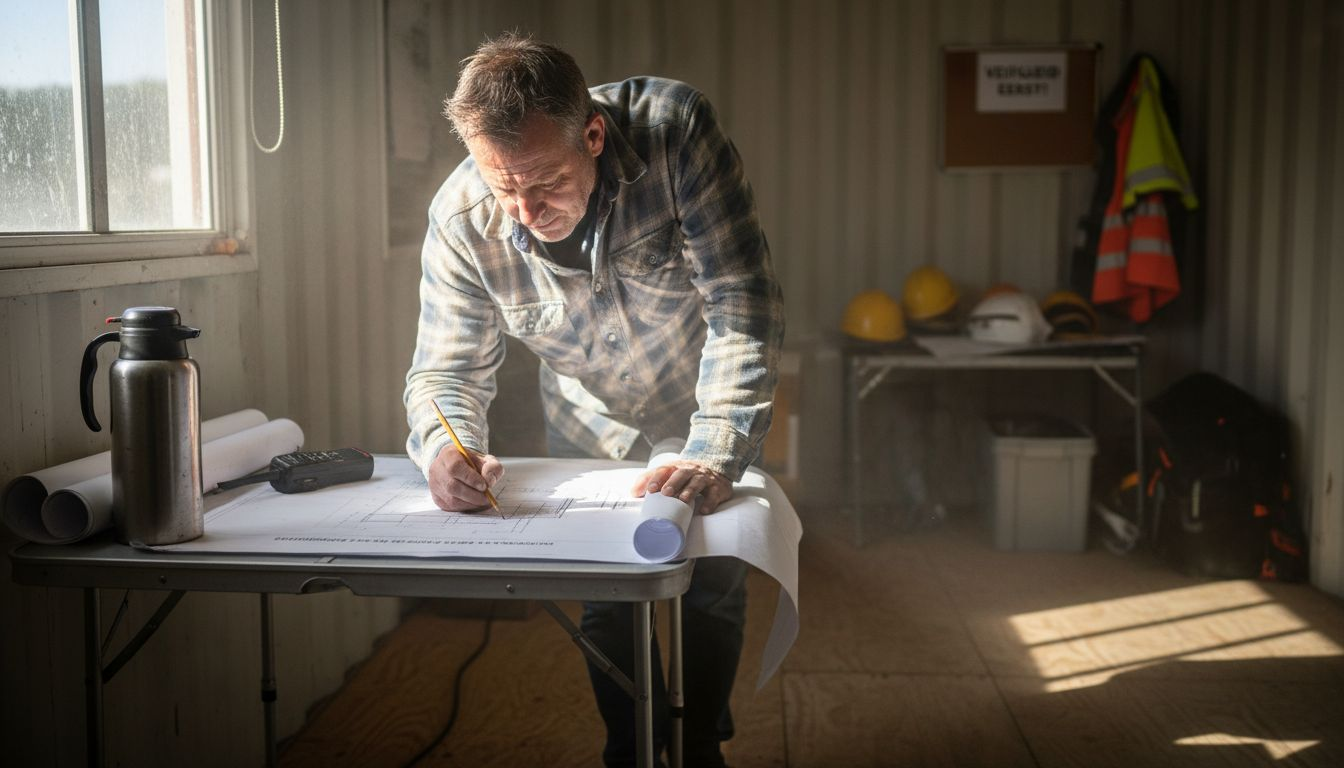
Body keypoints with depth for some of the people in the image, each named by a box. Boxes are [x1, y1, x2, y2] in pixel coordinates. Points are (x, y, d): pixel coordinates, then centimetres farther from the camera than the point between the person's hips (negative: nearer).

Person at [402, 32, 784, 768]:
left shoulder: (674, 129, -36)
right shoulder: (462, 219, -28)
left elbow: (744, 312, -35)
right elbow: (447, 368, -19)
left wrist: (715, 458, -45)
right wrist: (446, 446, -42)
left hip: (705, 417, -1)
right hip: (590, 434, 2)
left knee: (712, 594, 4)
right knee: (607, 606, 8)